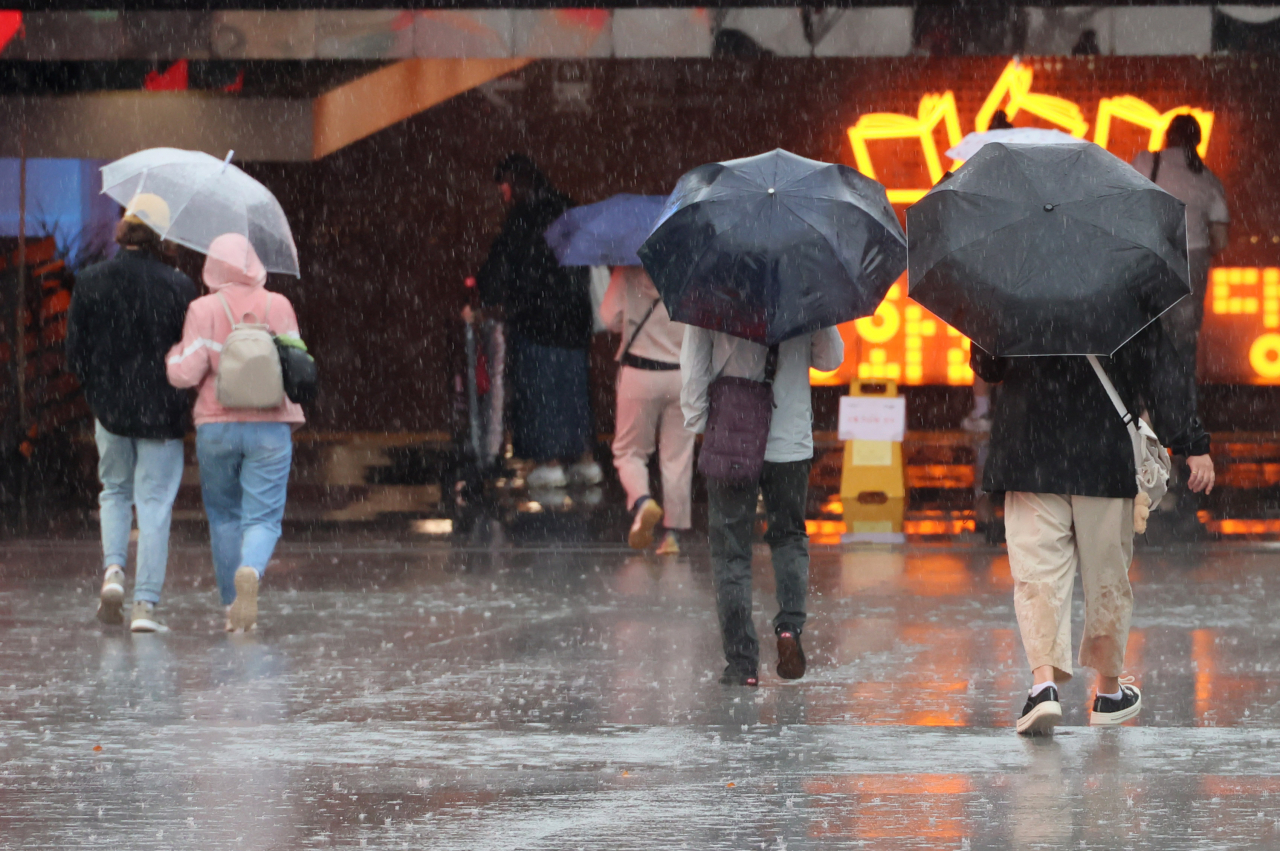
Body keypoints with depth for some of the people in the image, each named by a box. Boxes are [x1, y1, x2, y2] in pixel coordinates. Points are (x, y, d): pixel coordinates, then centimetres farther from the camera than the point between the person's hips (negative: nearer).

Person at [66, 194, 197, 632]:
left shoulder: (92, 281, -5)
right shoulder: (178, 286, -9)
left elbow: (75, 354, -1)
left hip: (109, 408, 2)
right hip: (162, 414, -2)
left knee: (115, 491, 21)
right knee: (155, 503, 3)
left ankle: (113, 568, -2)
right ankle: (145, 603, -2)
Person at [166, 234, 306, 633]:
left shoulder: (204, 311, -6)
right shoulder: (278, 306, 0)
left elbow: (185, 374, -10)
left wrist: (174, 354, 12)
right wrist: (292, 413, 17)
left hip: (217, 427, 0)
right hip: (270, 426, 0)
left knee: (224, 515, 15)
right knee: (263, 517, 0)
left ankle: (233, 607, 16)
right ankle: (251, 570, -32)